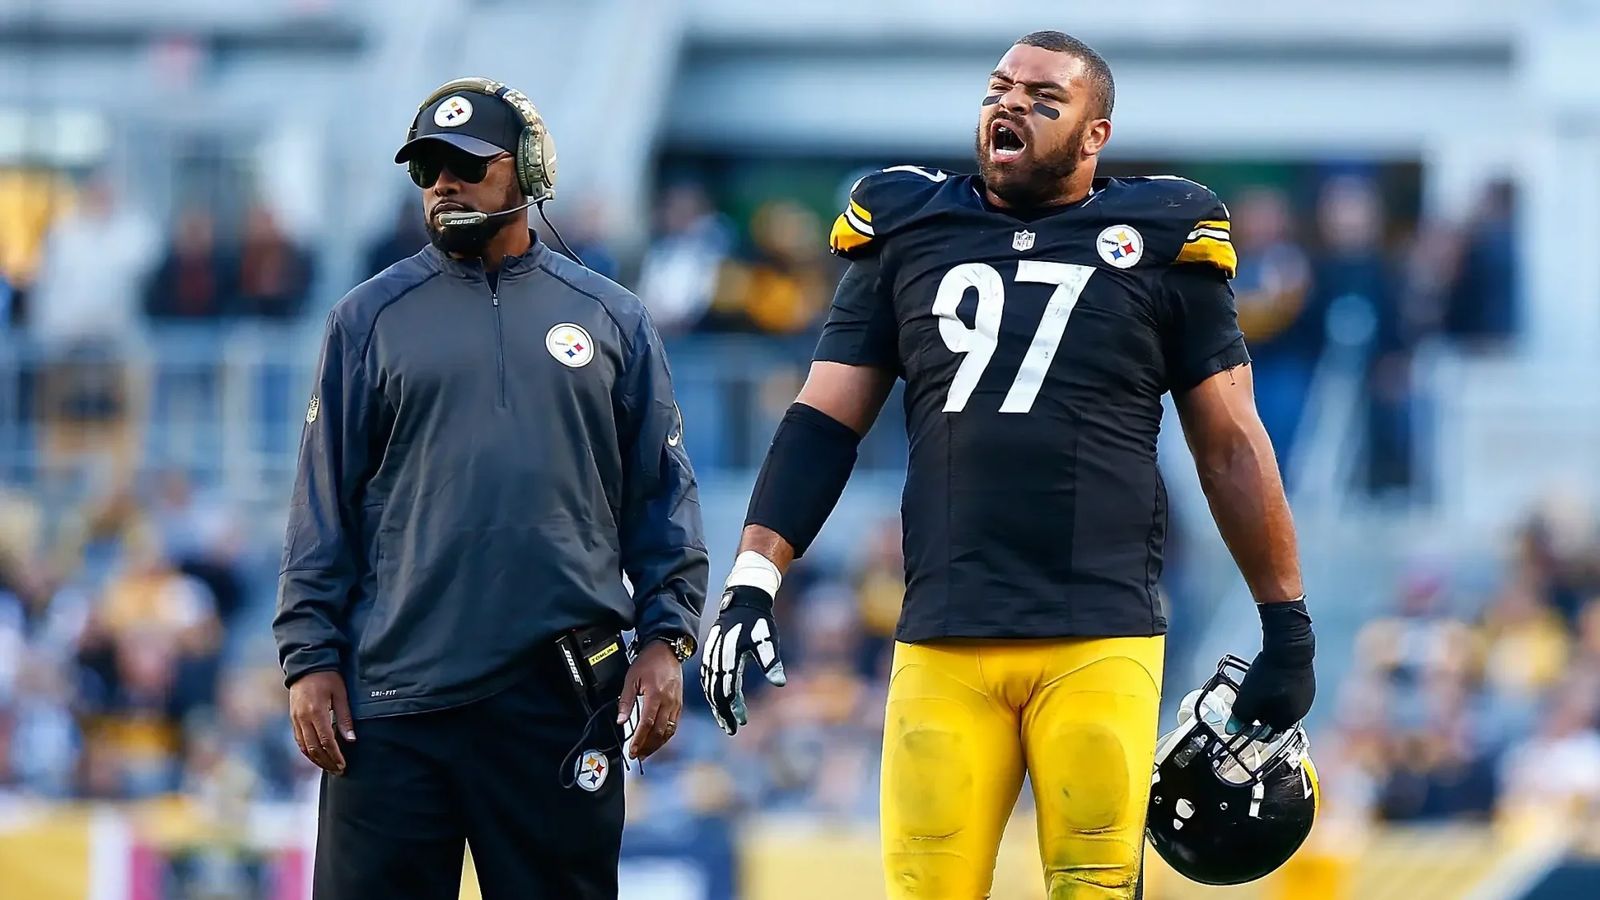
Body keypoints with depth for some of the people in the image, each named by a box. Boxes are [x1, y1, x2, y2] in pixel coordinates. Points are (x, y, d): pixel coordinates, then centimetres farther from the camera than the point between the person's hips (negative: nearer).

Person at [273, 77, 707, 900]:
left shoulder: (610, 320, 11)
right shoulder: (370, 318, 9)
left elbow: (661, 494, 11)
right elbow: (324, 506, 7)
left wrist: (665, 638, 0)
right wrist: (310, 656, -1)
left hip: (562, 698, 1)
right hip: (395, 694, -1)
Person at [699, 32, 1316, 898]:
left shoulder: (1156, 242, 7)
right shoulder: (910, 230, 13)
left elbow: (1231, 449, 10)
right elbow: (824, 423, 14)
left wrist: (1286, 625, 8)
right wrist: (751, 581, 3)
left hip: (1101, 641, -2)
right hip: (942, 643, 2)